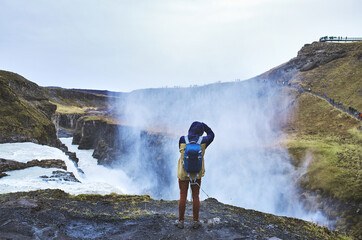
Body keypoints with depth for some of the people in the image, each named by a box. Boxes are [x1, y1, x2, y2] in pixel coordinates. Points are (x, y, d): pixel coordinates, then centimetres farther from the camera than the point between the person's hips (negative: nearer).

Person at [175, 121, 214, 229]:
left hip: (183, 173, 0)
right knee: (195, 197, 9)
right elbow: (211, 134, 11)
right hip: (197, 174, 1)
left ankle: (181, 221, 13)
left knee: (183, 196, 7)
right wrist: (203, 124, 8)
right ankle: (195, 221, 15)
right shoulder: (203, 141, -10)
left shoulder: (182, 139, -12)